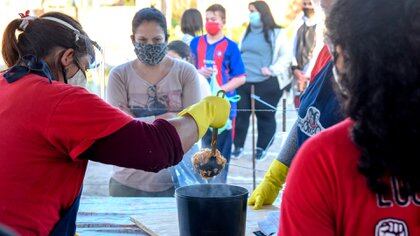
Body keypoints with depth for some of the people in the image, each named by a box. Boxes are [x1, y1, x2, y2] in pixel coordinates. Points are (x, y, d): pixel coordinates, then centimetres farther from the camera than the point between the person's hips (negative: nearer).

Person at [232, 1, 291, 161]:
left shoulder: (276, 33, -2)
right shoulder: (247, 32, 16)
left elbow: (285, 56, -4)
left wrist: (272, 70, -14)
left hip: (266, 83, -5)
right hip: (244, 81, 5)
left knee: (265, 116, 4)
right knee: (240, 114, 3)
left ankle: (261, 148, 16)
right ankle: (238, 146, 13)